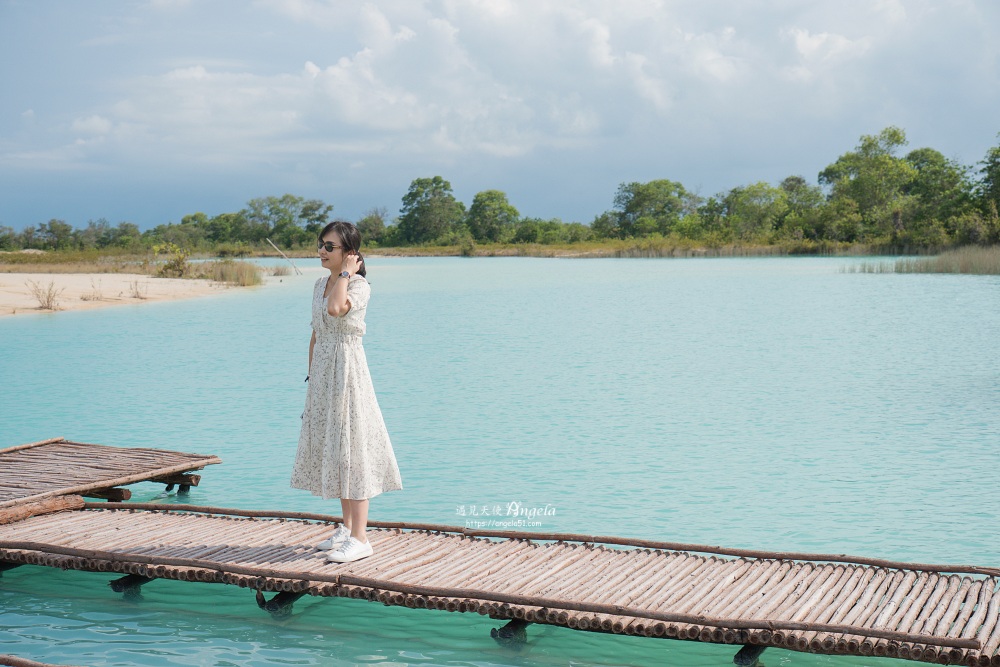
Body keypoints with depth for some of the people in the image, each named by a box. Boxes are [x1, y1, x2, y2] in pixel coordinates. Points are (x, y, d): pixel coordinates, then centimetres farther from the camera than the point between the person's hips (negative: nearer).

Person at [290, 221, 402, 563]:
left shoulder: (360, 286, -12)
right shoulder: (320, 284, 12)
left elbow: (336, 308, -33)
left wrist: (346, 273, -19)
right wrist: (311, 377, 15)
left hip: (347, 370, -8)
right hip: (322, 372, 8)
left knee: (350, 448, -8)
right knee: (333, 449, 13)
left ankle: (359, 538, -6)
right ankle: (347, 526, 24)